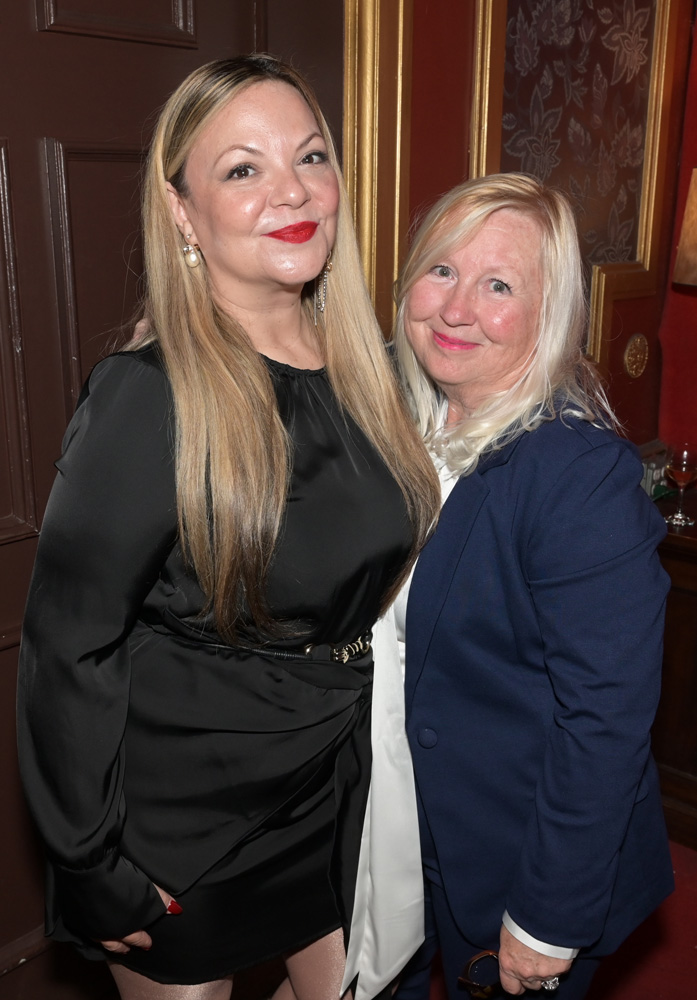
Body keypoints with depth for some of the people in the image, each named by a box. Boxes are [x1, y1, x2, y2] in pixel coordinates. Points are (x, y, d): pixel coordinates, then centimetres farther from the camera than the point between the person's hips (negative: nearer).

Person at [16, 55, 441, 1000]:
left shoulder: (369, 369, -3)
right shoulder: (146, 398, -23)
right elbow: (68, 647, -18)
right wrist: (95, 867, -13)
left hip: (341, 785, 6)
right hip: (181, 811, -5)